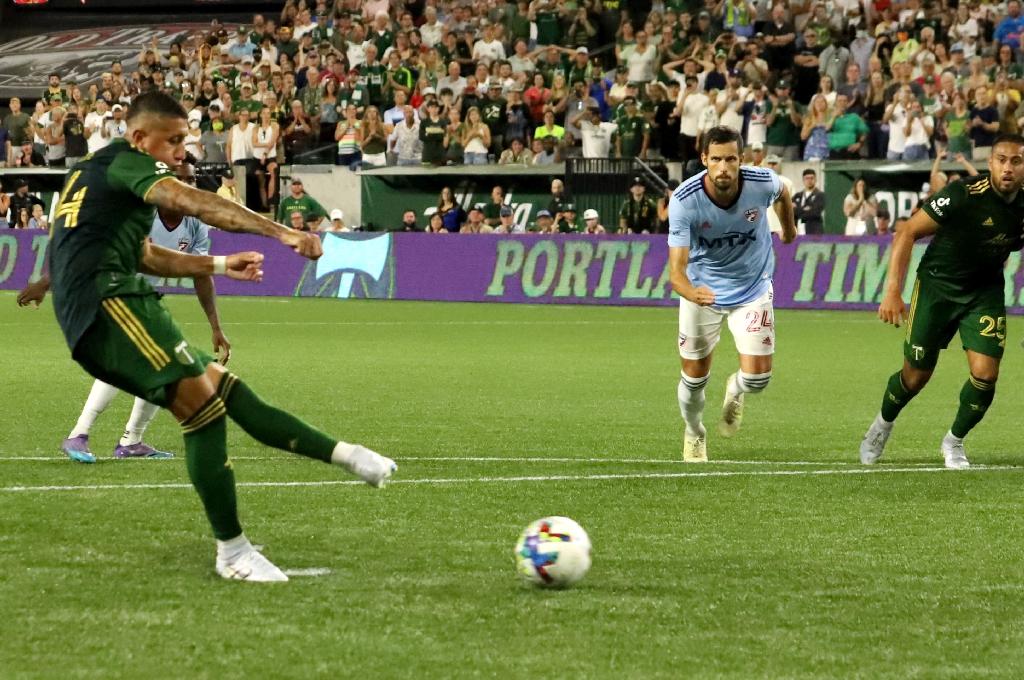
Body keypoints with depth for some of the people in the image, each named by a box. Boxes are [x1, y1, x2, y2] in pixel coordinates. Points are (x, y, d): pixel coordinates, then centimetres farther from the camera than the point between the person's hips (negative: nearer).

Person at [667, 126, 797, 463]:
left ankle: (735, 392, 30)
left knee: (757, 377, -9)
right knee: (694, 377, 6)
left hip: (752, 289, 1)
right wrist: (691, 291, -56)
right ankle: (694, 436, 39)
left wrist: (789, 228, 23)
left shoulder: (762, 182, -24)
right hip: (702, 290, -1)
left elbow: (782, 194, 4)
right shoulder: (684, 200, -29)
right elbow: (677, 267, -33)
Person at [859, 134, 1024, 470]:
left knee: (985, 374, -12)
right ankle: (883, 424, 37)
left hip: (985, 292, 3)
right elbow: (907, 233, -18)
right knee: (916, 376, 4)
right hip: (937, 285, -3)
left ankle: (954, 441, 15)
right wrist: (892, 292, -22)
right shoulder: (963, 194, -24)